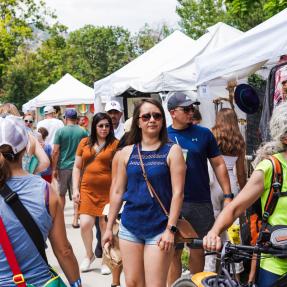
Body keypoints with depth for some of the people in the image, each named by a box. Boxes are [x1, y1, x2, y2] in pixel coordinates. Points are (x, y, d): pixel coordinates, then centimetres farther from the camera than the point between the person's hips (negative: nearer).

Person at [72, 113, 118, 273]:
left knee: (106, 225, 4)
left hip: (108, 190, -2)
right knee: (85, 224, -4)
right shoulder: (85, 143, 8)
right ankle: (89, 255, 22)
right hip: (87, 189, 2)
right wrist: (75, 189, 4)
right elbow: (77, 167, 12)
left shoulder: (115, 144, -1)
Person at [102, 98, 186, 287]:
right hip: (130, 227, 4)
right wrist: (109, 228, 10)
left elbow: (178, 192, -8)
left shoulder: (172, 150, -3)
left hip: (159, 229, -3)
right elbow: (117, 192, 10)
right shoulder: (127, 152, 6)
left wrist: (170, 229, -14)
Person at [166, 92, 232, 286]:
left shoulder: (204, 134, 2)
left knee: (198, 250, 11)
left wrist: (228, 196, -1)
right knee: (173, 252, 4)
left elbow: (219, 165, 5)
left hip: (201, 203, 1)